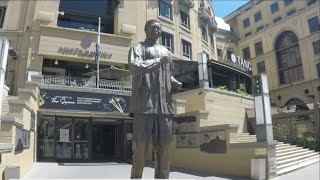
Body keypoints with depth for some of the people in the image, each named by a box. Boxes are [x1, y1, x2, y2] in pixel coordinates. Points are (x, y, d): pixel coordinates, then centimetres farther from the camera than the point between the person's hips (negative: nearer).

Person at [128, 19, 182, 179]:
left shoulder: (166, 52, 25)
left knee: (164, 147, 5)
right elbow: (134, 68, -12)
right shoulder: (137, 48, 7)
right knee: (140, 147, -1)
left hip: (164, 105, 5)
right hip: (144, 105, -5)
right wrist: (159, 60, -11)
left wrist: (175, 83, 10)